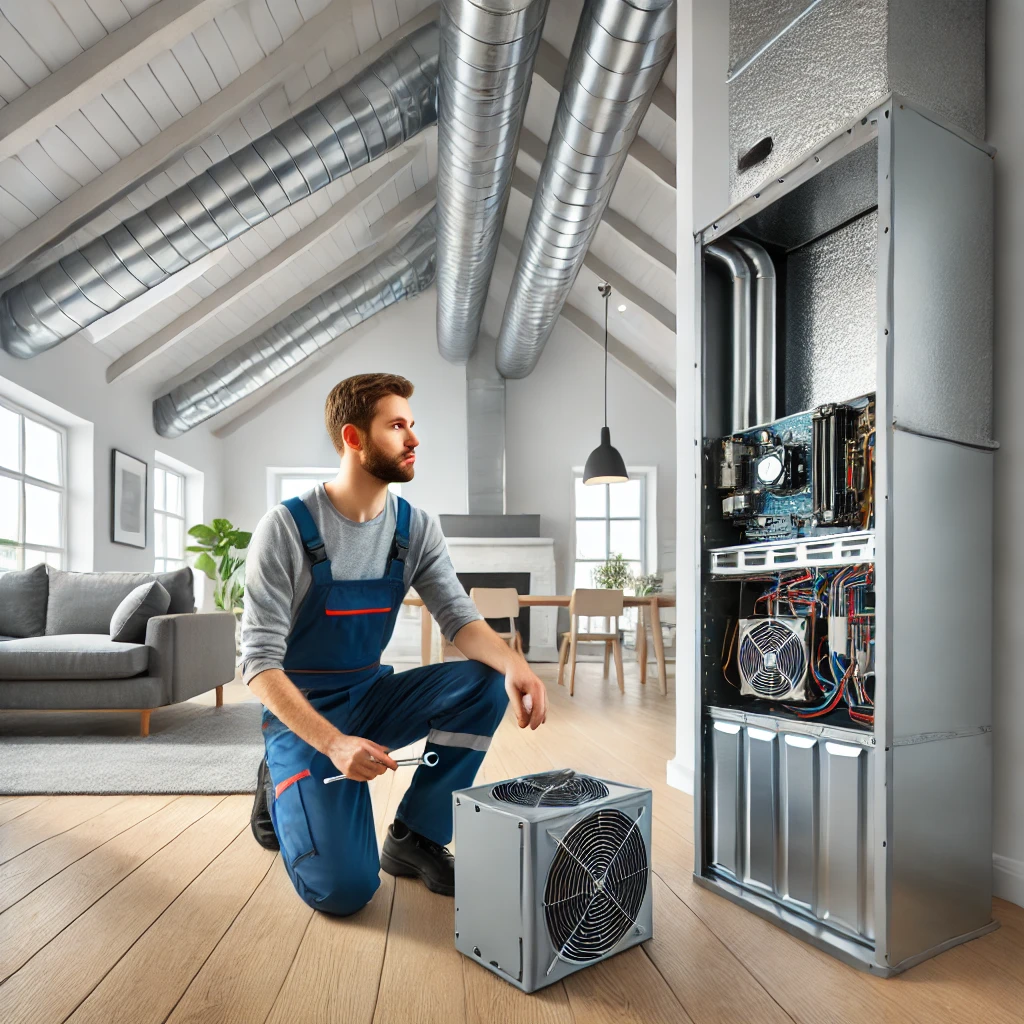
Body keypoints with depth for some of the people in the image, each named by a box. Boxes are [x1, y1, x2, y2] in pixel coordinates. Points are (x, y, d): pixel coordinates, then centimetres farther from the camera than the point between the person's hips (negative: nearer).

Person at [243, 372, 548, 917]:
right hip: (302, 713, -5)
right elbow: (260, 665, -19)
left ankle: (415, 837, -3)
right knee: (344, 887, -19)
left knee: (485, 682, -20)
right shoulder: (285, 528, -18)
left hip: (372, 697, 5)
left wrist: (514, 663, -33)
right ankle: (281, 788, 13)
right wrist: (334, 743, -33)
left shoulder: (417, 528, -3)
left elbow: (460, 619, -10)